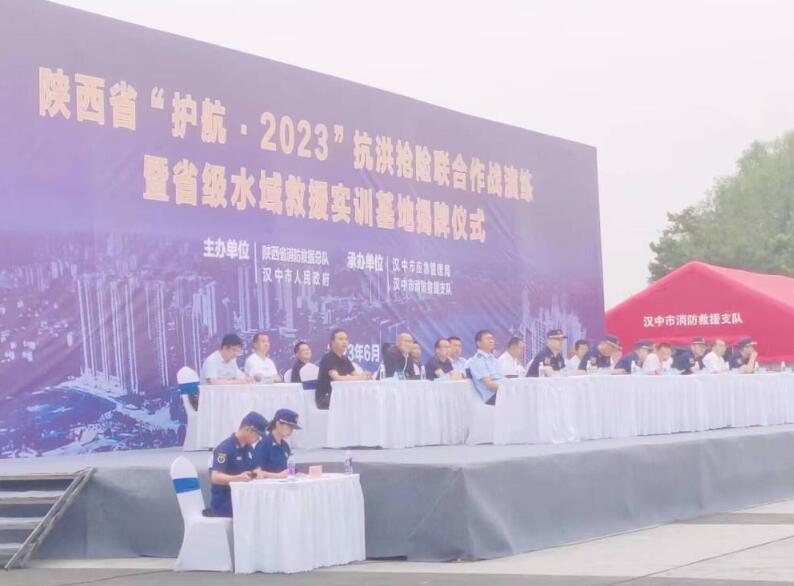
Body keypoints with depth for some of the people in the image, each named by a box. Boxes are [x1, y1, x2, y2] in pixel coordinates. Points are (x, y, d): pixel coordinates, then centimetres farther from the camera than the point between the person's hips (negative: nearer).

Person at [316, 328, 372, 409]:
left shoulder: (345, 359, 13)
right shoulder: (328, 358, -14)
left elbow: (355, 375, 4)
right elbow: (336, 378, -28)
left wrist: (364, 375, -21)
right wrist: (360, 377, -34)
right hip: (325, 398, -8)